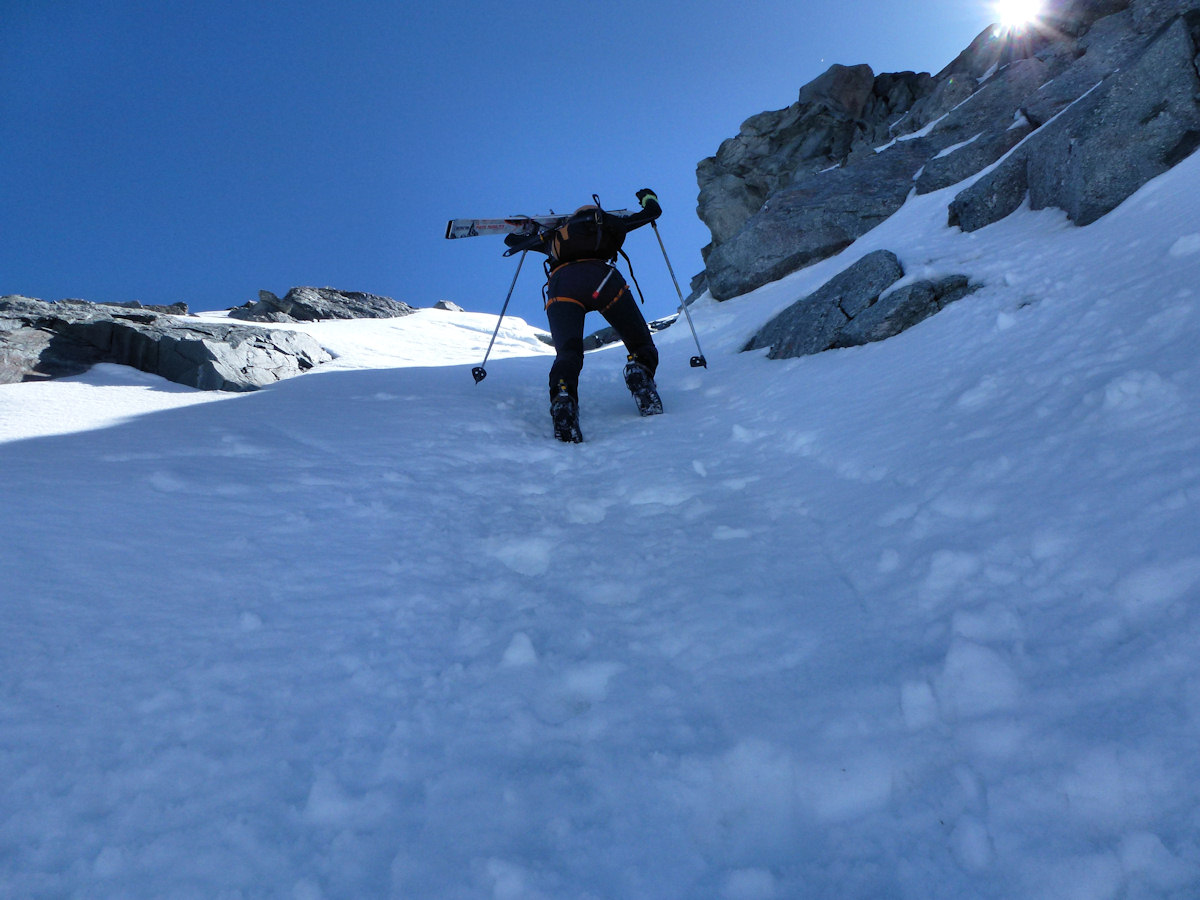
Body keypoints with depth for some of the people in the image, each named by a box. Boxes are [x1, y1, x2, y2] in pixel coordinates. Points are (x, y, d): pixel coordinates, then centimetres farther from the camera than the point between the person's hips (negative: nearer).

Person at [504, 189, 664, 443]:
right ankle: (640, 369, -26)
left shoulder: (555, 234, 38)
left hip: (561, 282, 1)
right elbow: (653, 212, 47)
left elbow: (511, 240, 49)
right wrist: (647, 197, 70)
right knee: (641, 346, 7)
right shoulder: (610, 222, 35)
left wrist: (532, 234, 71)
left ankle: (563, 399, -41)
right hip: (604, 278, -1)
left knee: (568, 353, -12)